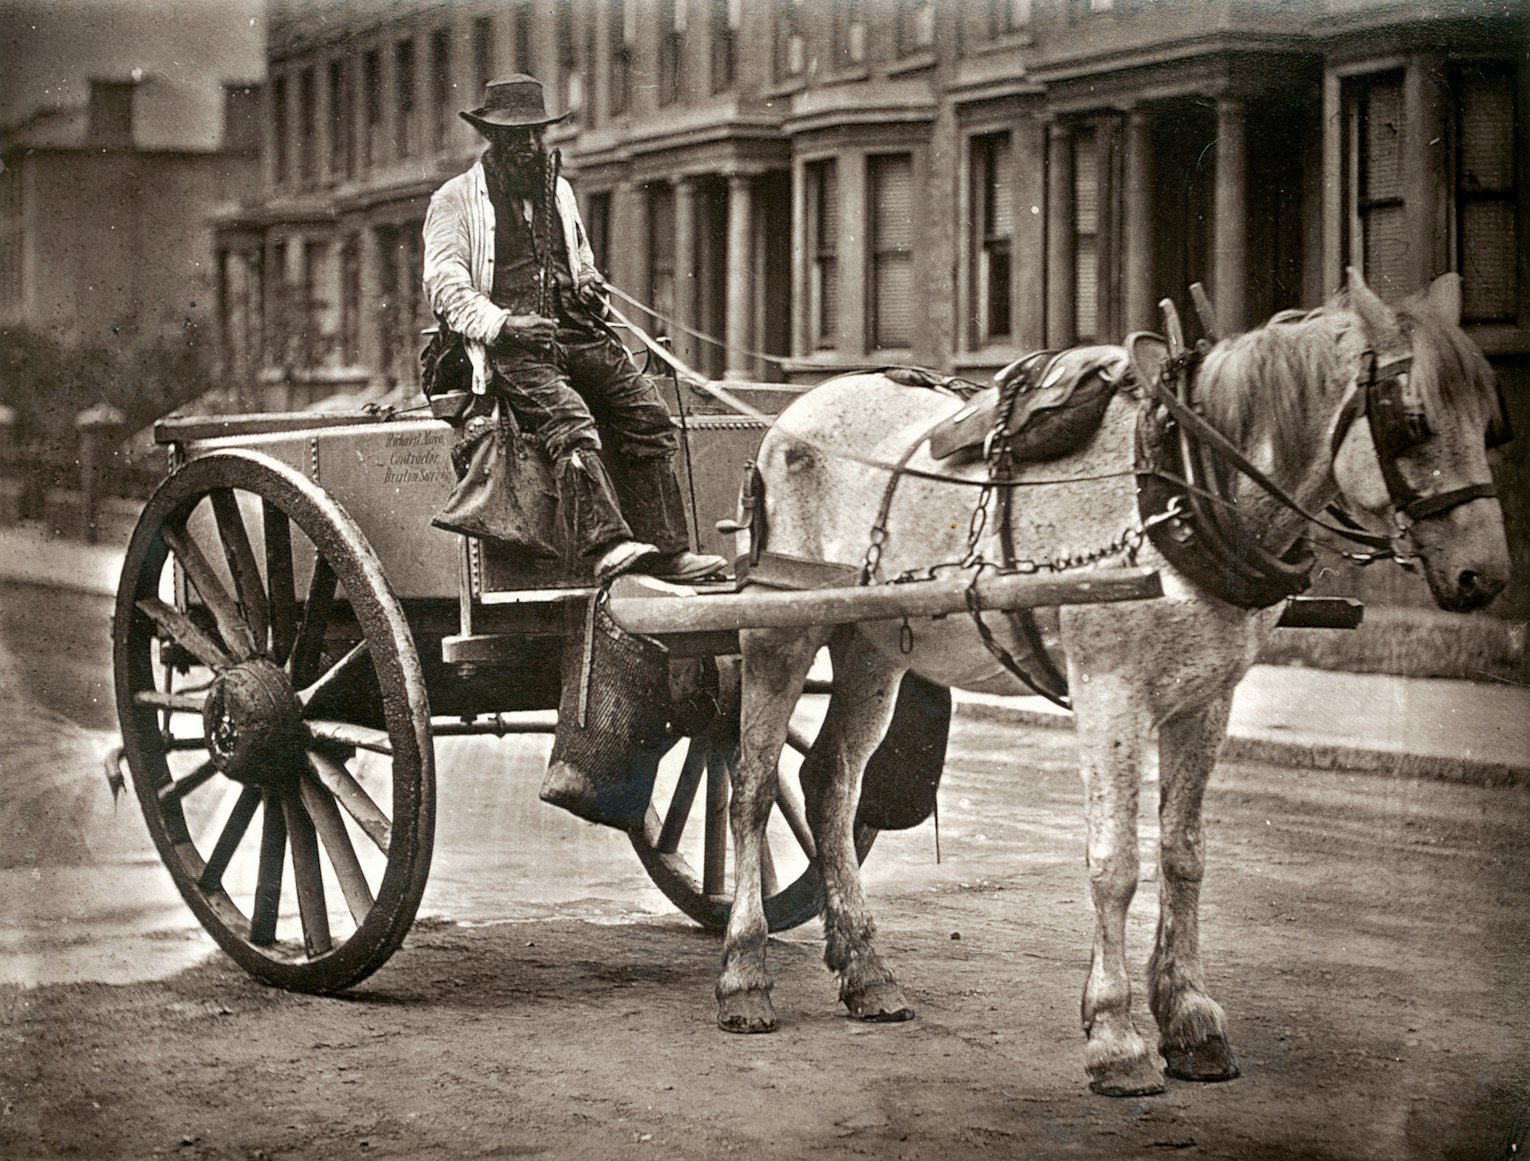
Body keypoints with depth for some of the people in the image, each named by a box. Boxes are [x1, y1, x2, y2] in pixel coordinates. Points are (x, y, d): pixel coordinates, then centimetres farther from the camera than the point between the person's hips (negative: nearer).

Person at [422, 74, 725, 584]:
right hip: (509, 350, -6)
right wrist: (504, 324, -16)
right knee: (569, 419, -32)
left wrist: (588, 283, 13)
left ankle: (663, 547, -21)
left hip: (577, 336, 6)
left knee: (647, 410, -17)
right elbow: (445, 288, -1)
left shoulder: (558, 191, 27)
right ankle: (605, 546, -46)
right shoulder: (456, 200, 8)